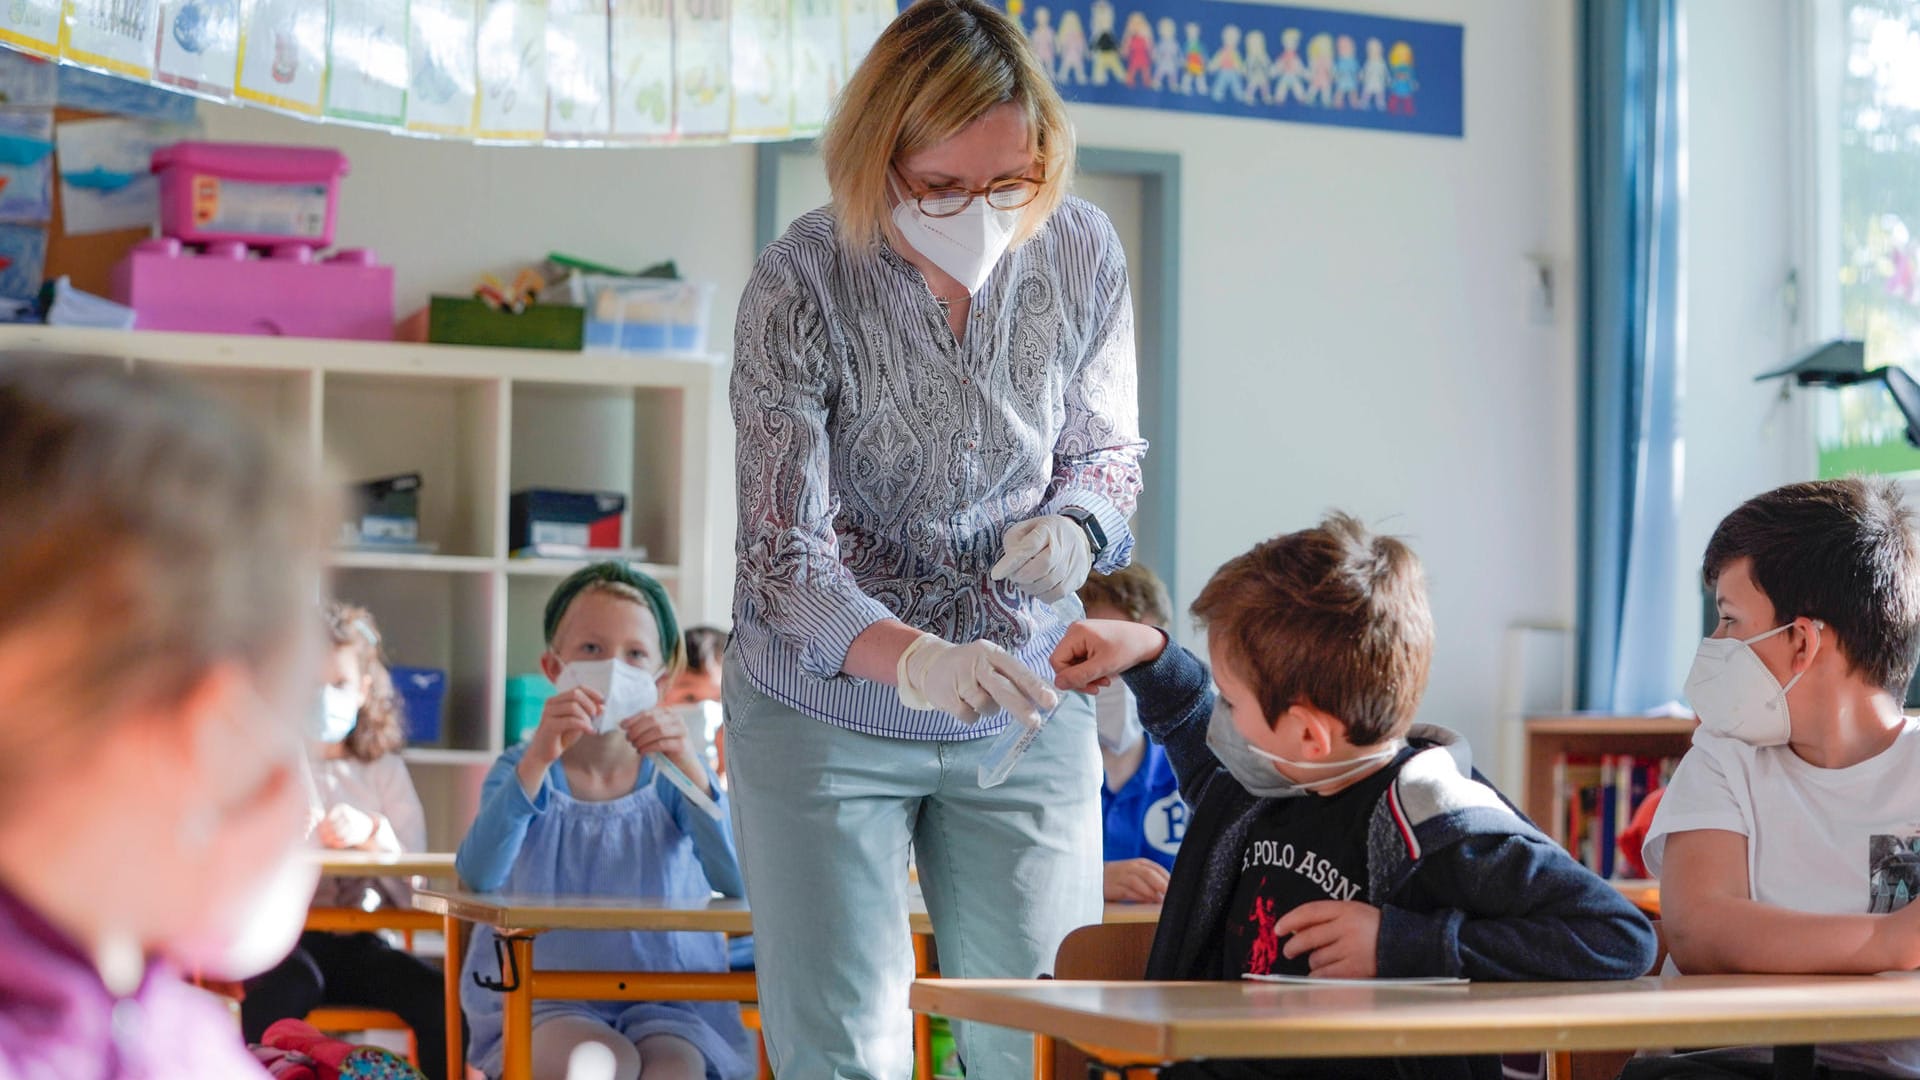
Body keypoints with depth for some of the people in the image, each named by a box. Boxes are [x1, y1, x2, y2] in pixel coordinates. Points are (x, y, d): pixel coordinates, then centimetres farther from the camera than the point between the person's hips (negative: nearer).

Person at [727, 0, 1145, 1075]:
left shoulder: (1083, 252, -9)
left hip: (1025, 705, 3)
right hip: (827, 712, -3)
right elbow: (783, 553, -23)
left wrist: (1075, 524, -17)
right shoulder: (802, 281, -19)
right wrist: (912, 660, -42)